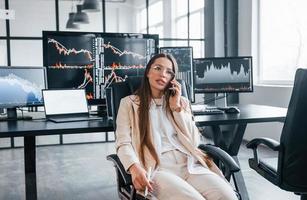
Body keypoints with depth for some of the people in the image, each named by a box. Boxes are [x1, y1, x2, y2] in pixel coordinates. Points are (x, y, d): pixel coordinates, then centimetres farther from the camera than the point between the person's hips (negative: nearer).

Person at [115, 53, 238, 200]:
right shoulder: (129, 103, 11)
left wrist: (176, 107, 5)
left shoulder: (181, 102, 20)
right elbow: (123, 143, 0)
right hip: (157, 168, -3)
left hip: (190, 165, 4)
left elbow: (193, 142, 10)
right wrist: (134, 168, -21)